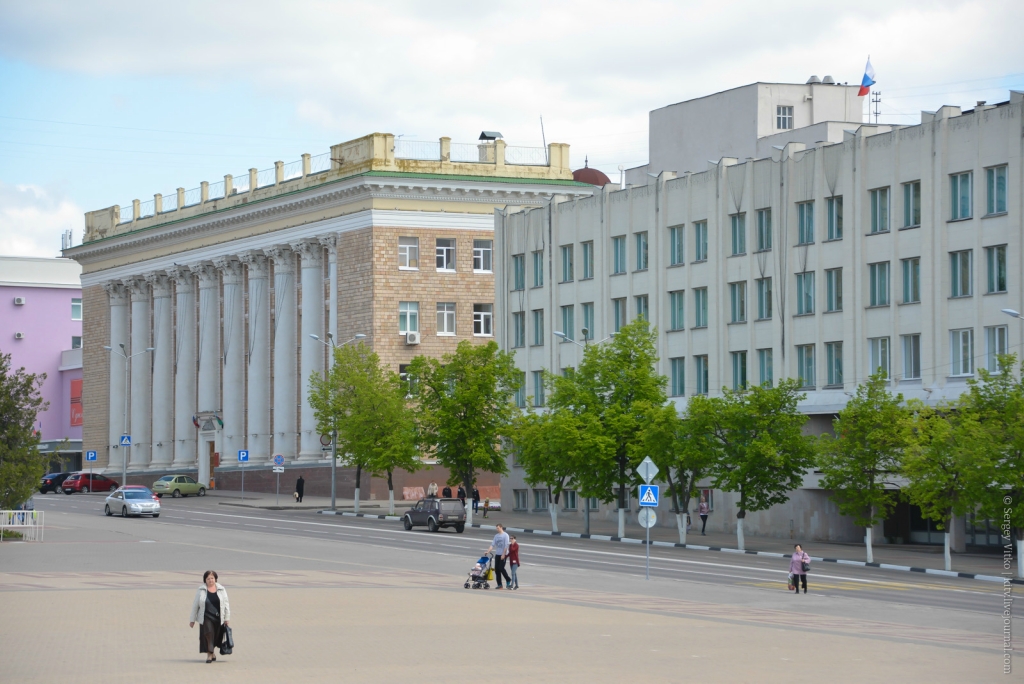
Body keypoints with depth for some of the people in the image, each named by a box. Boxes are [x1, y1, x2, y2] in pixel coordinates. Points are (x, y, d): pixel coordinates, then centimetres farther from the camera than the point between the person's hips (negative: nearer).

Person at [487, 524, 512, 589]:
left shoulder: (505, 535, -4)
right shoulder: (496, 536, 13)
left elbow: (506, 546, -10)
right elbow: (493, 545, 10)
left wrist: (503, 554, -15)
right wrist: (488, 551, -3)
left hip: (503, 554, -6)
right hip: (497, 554, 6)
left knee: (501, 568, -13)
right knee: (496, 569, 1)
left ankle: (508, 580, 8)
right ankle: (499, 584, 5)